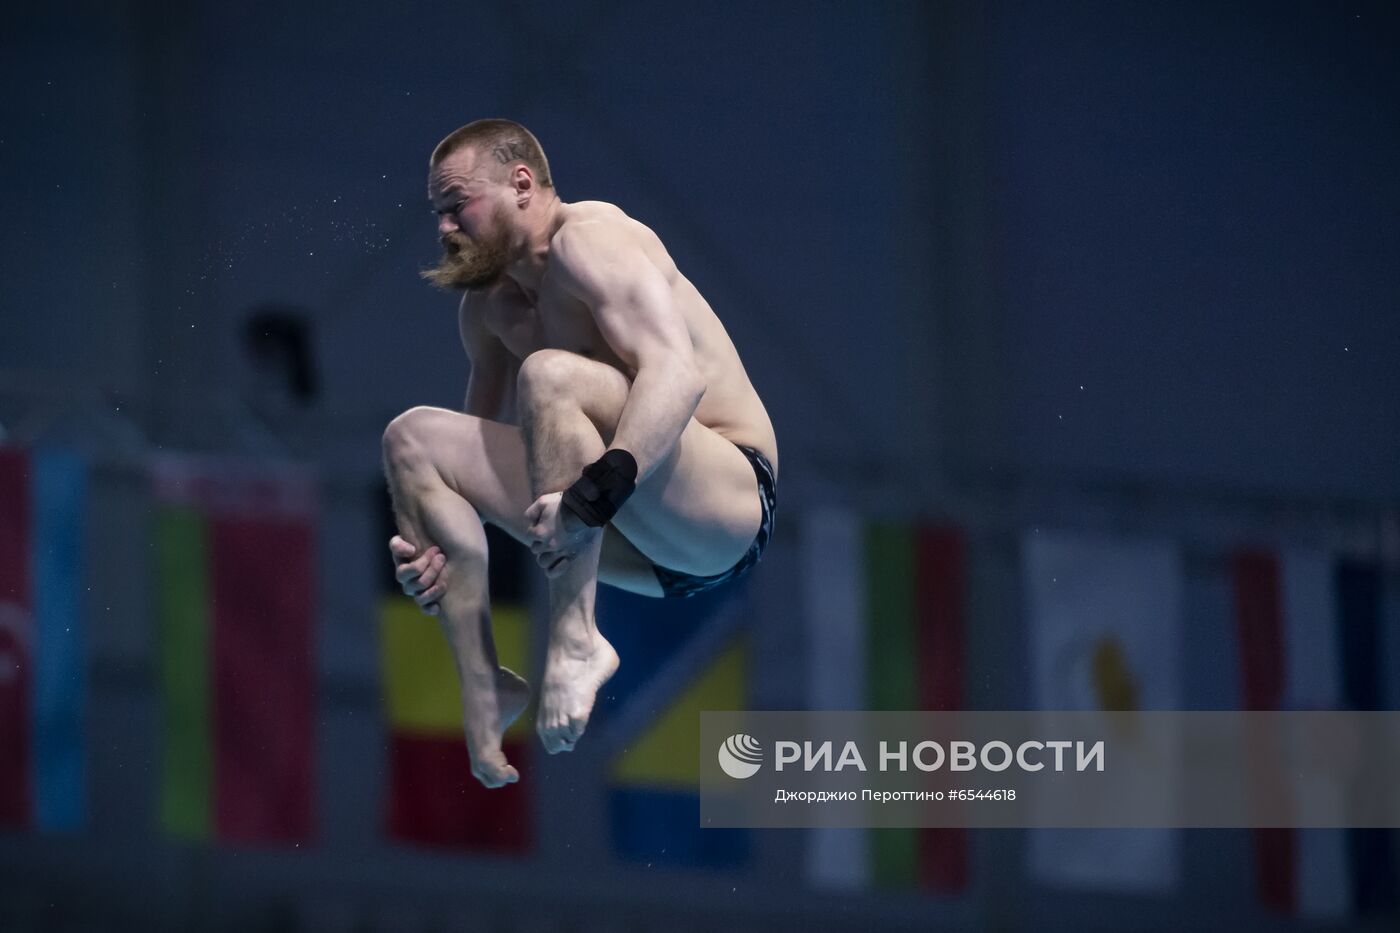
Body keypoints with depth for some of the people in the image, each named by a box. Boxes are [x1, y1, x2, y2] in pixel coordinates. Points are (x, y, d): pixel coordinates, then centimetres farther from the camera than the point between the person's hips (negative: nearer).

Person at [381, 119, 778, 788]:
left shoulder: (588, 239, -12)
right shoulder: (490, 305, 15)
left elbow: (678, 372, -28)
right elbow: (487, 448, 20)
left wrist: (595, 490, -40)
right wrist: (440, 544, 0)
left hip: (729, 511, -9)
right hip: (639, 548, 9)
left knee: (550, 374, -31)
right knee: (414, 437, 2)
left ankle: (575, 640, -34)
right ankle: (481, 685, -5)